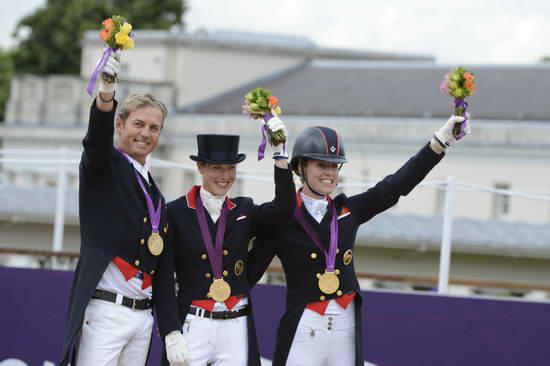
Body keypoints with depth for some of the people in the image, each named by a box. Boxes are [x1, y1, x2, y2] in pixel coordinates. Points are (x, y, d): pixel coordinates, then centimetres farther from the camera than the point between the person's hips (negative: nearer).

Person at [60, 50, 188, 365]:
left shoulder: (154, 190, 20)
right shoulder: (103, 166, 2)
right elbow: (97, 138, -21)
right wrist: (106, 94, -42)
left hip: (143, 316, 7)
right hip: (105, 312, -7)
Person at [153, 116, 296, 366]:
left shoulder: (243, 211, 11)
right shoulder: (176, 213, 0)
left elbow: (284, 207, -7)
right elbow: (163, 280, -3)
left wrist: (280, 151, -13)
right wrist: (171, 334, -11)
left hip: (237, 328, 3)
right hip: (192, 325, -3)